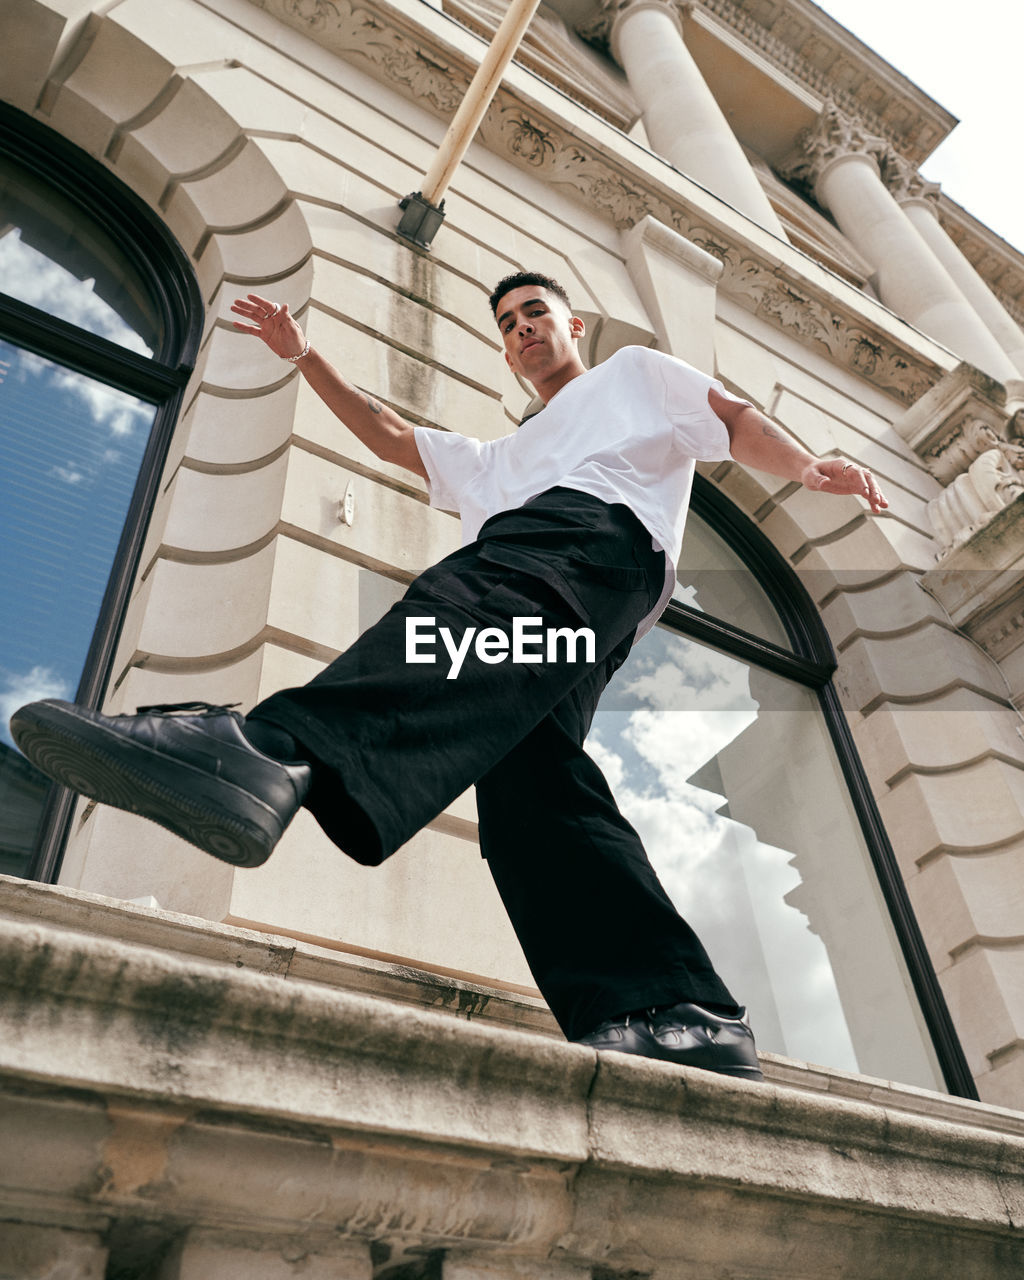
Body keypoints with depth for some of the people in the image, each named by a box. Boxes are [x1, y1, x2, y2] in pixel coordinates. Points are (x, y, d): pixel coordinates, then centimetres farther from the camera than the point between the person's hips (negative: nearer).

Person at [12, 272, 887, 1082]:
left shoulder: (635, 371, 36)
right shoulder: (497, 461, 50)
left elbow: (735, 418, 22)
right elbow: (392, 437, 47)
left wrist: (807, 467, 1)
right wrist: (306, 359, 41)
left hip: (604, 525, -6)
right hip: (536, 631, 6)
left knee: (476, 604, -38)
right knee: (531, 778, -21)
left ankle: (274, 752, -66)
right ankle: (680, 1021, -30)